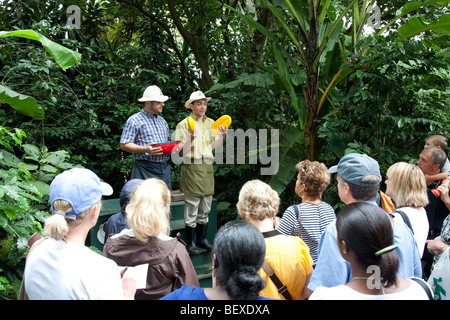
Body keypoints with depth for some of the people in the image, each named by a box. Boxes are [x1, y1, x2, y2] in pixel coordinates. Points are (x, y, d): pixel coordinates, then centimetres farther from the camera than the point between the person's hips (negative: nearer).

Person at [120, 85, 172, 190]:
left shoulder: (162, 120, 20)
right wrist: (145, 149, -22)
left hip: (165, 168, 6)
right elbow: (124, 145, -8)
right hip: (145, 170, -6)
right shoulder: (134, 120, -2)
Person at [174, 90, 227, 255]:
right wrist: (191, 138, -25)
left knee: (205, 207, 12)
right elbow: (181, 151, -10)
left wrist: (222, 136, 1)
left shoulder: (211, 123, 12)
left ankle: (201, 238, 25)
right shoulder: (184, 124, -5)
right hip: (192, 168, -6)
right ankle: (190, 243, 10)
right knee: (192, 206, -1)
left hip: (207, 168, 6)